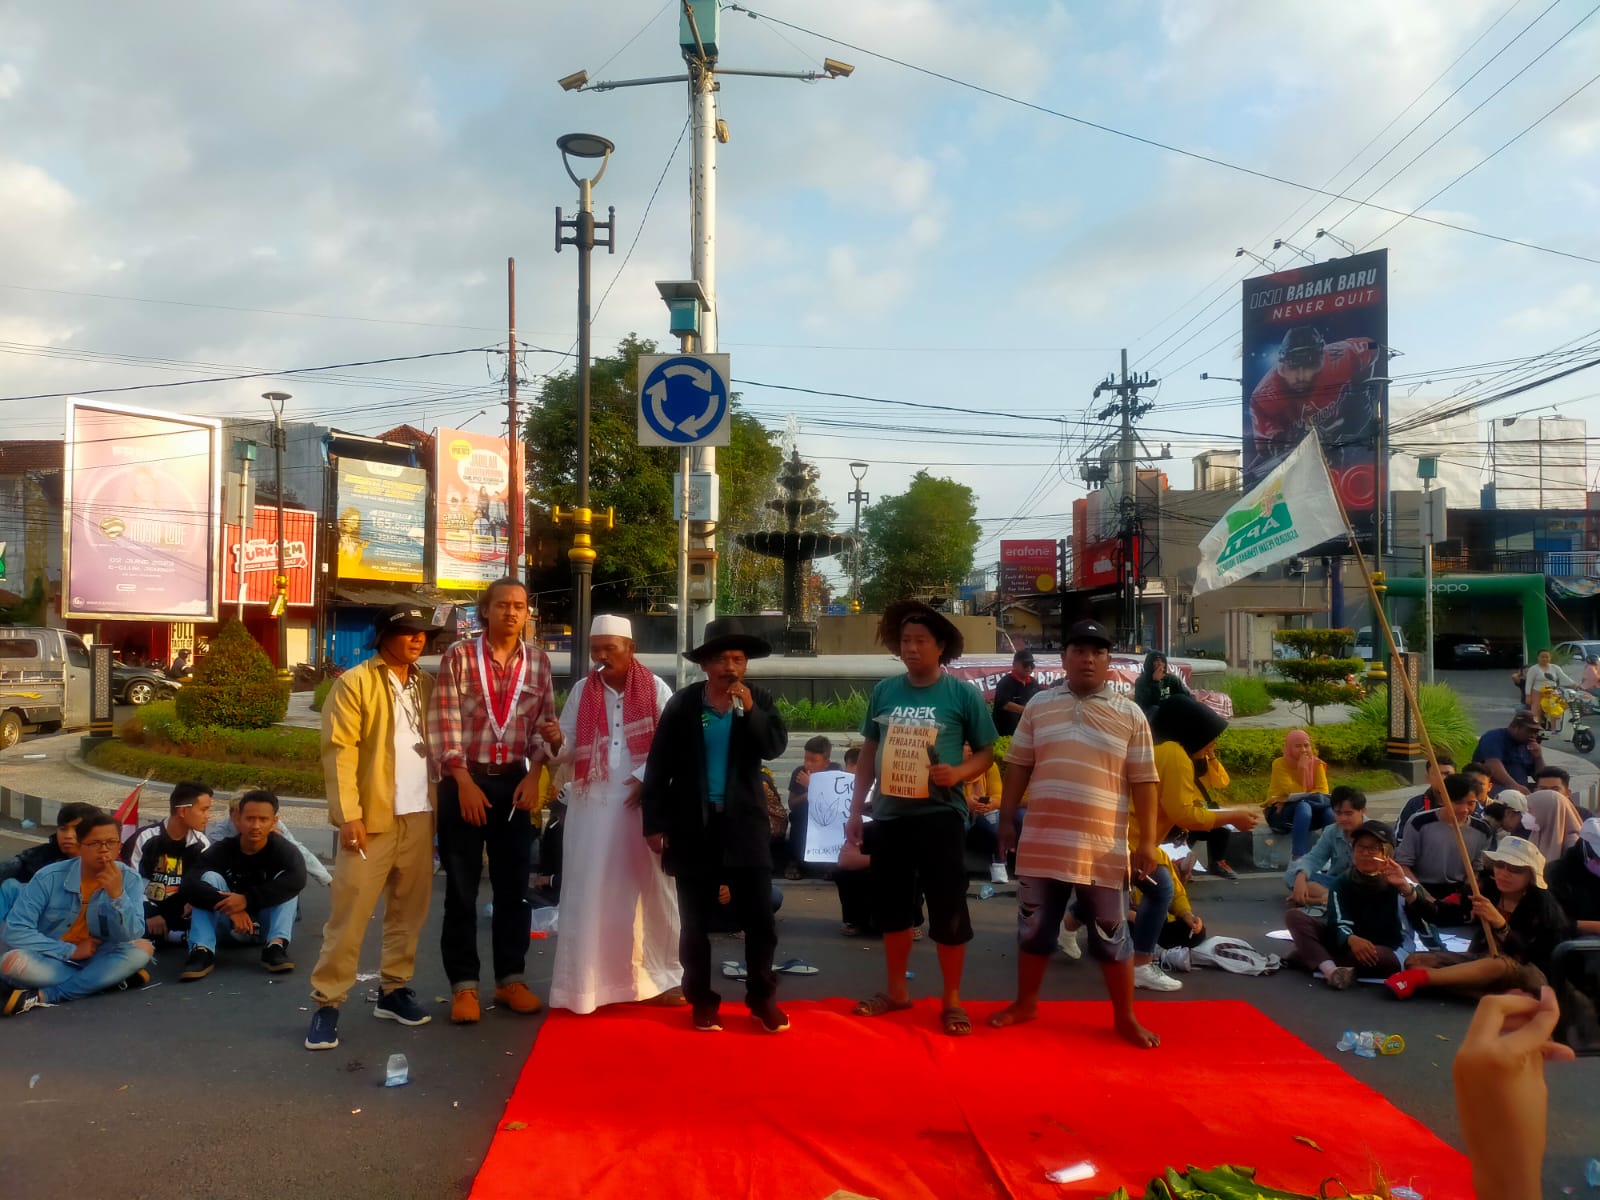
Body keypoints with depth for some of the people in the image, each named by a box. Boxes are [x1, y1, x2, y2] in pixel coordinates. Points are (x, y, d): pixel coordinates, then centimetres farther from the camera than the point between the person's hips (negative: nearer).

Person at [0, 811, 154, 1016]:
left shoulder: (129, 879, -11)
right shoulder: (50, 877, -14)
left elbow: (131, 937, -19)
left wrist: (117, 894, -34)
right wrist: (70, 951, -19)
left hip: (98, 958, 1)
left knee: (143, 949, -27)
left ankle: (43, 996, -27)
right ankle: (111, 979, -22)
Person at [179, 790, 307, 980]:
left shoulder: (282, 849, -16)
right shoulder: (222, 849, -13)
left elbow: (297, 879, -38)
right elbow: (190, 884, -29)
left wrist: (248, 899, -45)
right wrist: (229, 907, -42)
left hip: (268, 927, -1)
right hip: (230, 928, 1)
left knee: (285, 880, -23)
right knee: (210, 878, -20)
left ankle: (276, 945, -34)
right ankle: (202, 950, -33)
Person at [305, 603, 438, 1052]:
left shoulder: (426, 685, 12)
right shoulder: (354, 683, -4)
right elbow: (339, 750, -9)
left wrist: (439, 807, 9)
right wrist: (349, 814, -16)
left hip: (419, 816, 5)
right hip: (373, 817, -5)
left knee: (409, 910, 11)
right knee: (349, 914, -2)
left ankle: (394, 990, 24)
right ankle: (327, 1003, 7)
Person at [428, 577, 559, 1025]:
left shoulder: (538, 661, 4)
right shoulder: (459, 655, -6)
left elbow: (544, 724, 9)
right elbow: (443, 723, -9)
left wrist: (533, 774, -4)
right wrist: (464, 782, -13)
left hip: (515, 782, 3)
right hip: (463, 779, -3)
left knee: (514, 885, 8)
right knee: (462, 887, 4)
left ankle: (510, 979, 20)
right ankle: (464, 985, 14)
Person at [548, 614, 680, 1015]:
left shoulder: (656, 689, 0)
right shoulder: (581, 691, 6)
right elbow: (569, 750, 4)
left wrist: (645, 777, -13)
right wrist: (556, 741, -17)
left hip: (645, 802, -1)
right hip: (593, 804, 1)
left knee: (655, 888, 7)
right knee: (590, 893, 1)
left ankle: (665, 973, 20)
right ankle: (585, 982, 8)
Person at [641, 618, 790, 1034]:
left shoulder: (759, 701, 1)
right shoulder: (682, 704, -3)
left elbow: (775, 747, -12)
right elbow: (658, 766, -2)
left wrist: (749, 711, -24)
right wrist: (654, 823, -5)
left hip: (745, 824, 1)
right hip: (694, 824, 0)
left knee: (759, 916, 3)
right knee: (695, 922, 8)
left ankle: (763, 997, 17)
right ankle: (702, 999, 20)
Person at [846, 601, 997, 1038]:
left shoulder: (962, 694, -6)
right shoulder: (884, 691, 3)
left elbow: (987, 752, 0)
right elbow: (869, 753, 11)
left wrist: (959, 773, -20)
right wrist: (856, 810, 10)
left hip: (940, 817, -4)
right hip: (888, 816, 4)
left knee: (948, 911, 4)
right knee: (892, 906, 15)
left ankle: (952, 1000, 20)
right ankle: (896, 990, 31)